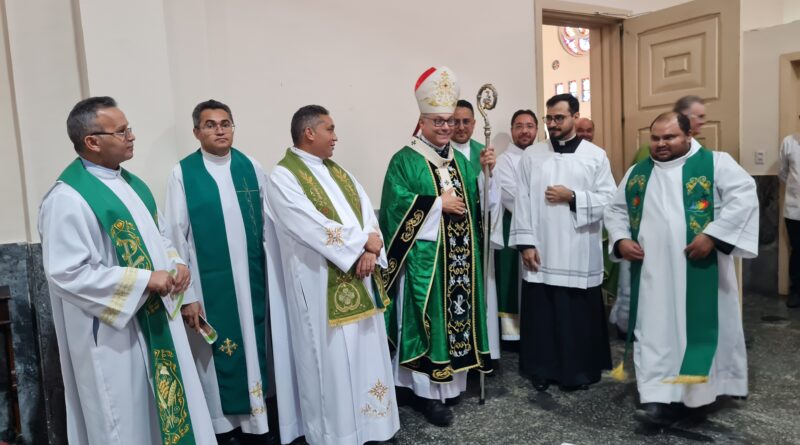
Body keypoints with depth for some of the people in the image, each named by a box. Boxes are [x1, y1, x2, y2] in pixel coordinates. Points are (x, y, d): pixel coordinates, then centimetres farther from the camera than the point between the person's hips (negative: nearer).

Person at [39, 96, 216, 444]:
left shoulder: (130, 182, 8)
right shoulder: (68, 197, -18)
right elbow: (67, 274, -22)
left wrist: (174, 263, -1)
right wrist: (144, 280, -22)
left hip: (156, 321, 8)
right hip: (112, 334, -8)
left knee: (165, 408, 19)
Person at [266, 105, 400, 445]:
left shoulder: (338, 173, 15)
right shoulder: (283, 177, -10)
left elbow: (367, 212, 7)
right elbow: (316, 229, -20)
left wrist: (371, 251, -12)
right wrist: (364, 242, -12)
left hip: (361, 279, 8)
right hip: (323, 286, -7)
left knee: (366, 353, 15)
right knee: (333, 360, 3)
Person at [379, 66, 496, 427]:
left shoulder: (459, 159, 15)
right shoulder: (405, 160, -4)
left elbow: (476, 200, 12)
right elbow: (396, 205, -15)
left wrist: (484, 172, -4)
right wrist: (438, 204, -15)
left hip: (460, 256, 6)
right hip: (425, 256, -6)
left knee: (457, 313, 11)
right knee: (429, 318, -3)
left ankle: (452, 379, 25)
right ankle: (428, 392, 8)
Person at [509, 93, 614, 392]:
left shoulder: (596, 155, 3)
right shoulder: (531, 155, 5)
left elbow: (609, 199, -1)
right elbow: (522, 201, 1)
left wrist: (572, 196, -13)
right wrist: (526, 243, -6)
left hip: (580, 252, -1)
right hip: (541, 251, 1)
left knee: (579, 314, 8)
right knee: (541, 313, 8)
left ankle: (581, 370, 25)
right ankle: (542, 369, 23)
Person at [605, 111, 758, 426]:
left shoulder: (715, 163, 0)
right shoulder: (637, 173, 12)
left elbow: (744, 197, -12)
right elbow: (615, 210, 18)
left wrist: (712, 235, -19)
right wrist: (621, 240, 0)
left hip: (699, 272, -3)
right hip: (652, 273, 3)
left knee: (698, 327, 5)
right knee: (655, 331, 3)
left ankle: (699, 388, 22)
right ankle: (661, 397, 10)